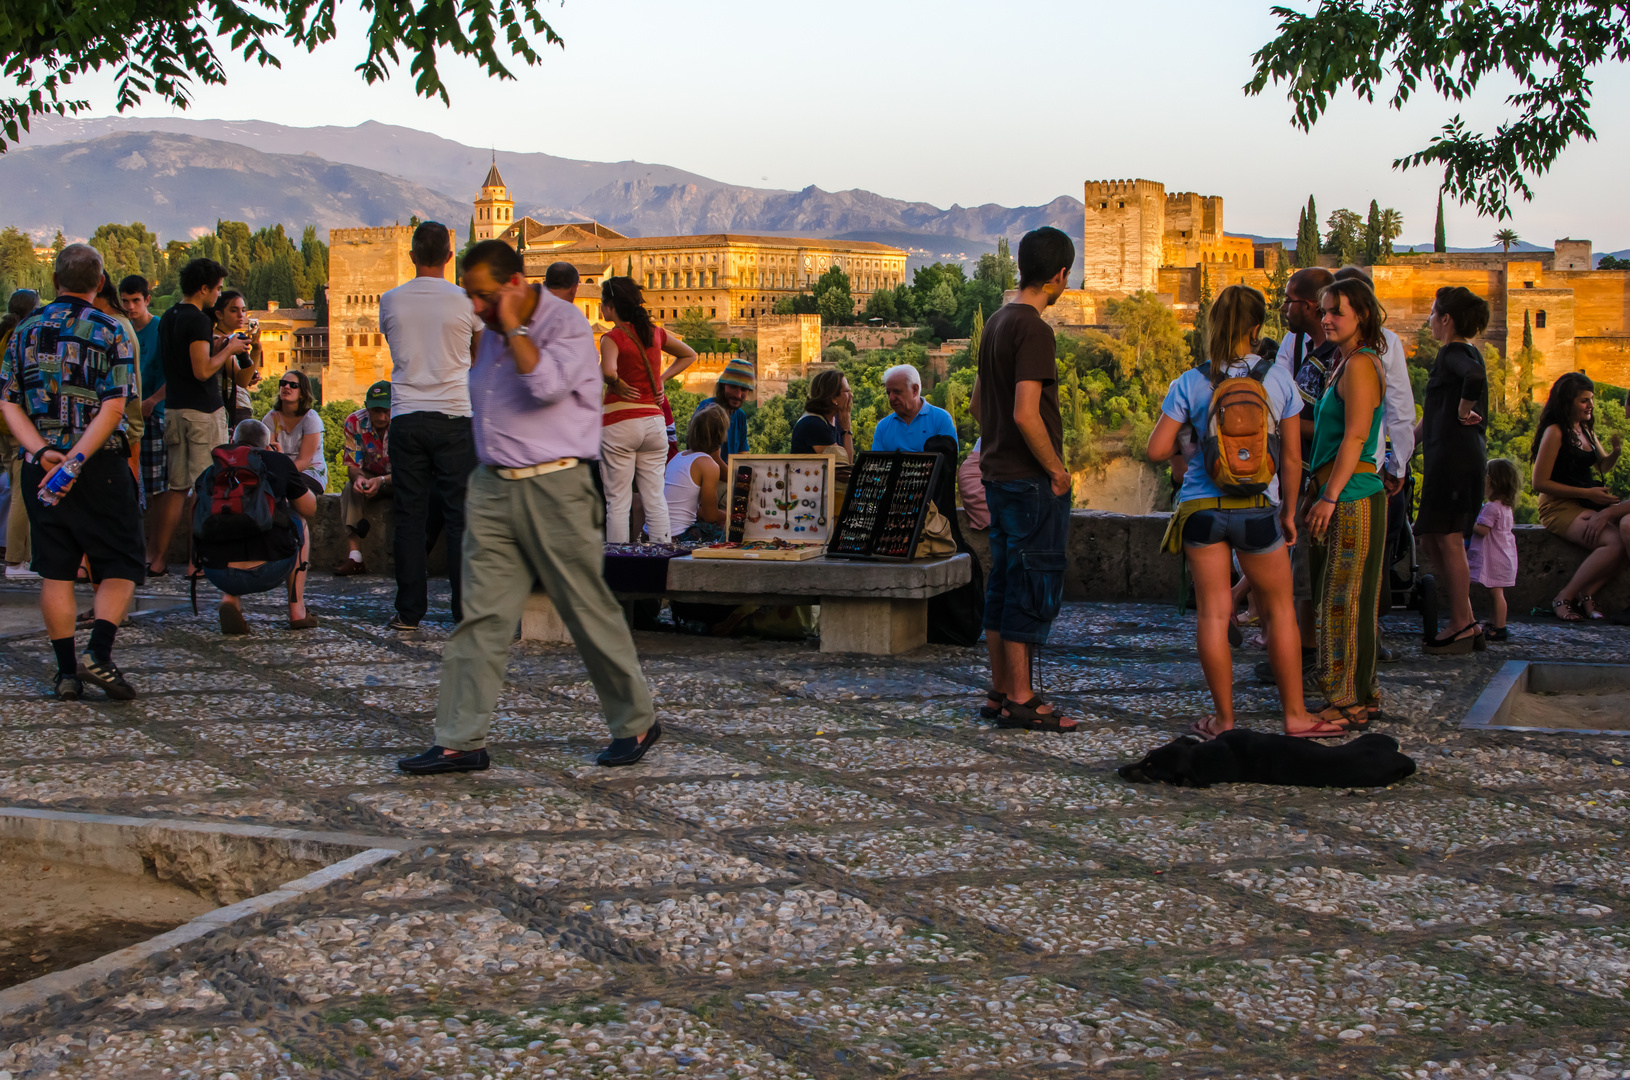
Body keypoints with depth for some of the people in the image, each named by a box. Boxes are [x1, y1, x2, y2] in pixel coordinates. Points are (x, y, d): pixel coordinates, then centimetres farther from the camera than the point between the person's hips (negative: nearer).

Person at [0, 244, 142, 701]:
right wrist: (76, 459, -16)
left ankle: (67, 672, 7)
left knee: (55, 572, 7)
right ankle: (99, 653, -13)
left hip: (40, 468, 4)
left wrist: (42, 452, -9)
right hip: (101, 468, -3)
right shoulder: (111, 333, -4)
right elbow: (113, 409, -14)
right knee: (120, 565, 5)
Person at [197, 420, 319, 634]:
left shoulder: (211, 471, 16)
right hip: (271, 572, -2)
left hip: (220, 576, 2)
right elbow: (309, 509, 23)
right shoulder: (278, 462, 9)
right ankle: (297, 611, 25)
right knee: (298, 521, 31)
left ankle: (230, 600, 11)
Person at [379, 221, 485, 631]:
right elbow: (482, 353, 14)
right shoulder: (466, 301, -3)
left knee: (409, 516, 5)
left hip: (406, 417, 2)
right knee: (460, 516, 2)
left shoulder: (390, 301, 3)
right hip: (453, 415, -2)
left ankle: (409, 610, 6)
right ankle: (465, 608, 2)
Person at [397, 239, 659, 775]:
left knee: (590, 611, 2)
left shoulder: (567, 323, -9)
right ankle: (461, 741, 1)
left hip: (551, 488, -6)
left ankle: (637, 723, 18)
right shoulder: (492, 333, 14)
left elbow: (547, 384, -27)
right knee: (481, 616, 0)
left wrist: (512, 326, -18)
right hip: (493, 489, 6)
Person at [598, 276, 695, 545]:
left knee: (618, 501, -1)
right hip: (654, 421, 5)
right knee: (655, 499, 7)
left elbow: (608, 371, -29)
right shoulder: (655, 333, 8)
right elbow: (689, 355, 23)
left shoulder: (612, 338, -10)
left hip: (620, 422, -5)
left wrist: (617, 385, -8)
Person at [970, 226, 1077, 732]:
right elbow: (1026, 414, -24)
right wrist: (1056, 469, -13)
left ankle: (1000, 692, 18)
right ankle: (1019, 700, 0)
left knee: (1004, 585, 13)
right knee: (1035, 587, -3)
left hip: (998, 475, 9)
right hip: (1032, 481, -9)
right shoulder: (1033, 330, -17)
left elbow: (978, 400, 21)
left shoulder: (996, 323, 12)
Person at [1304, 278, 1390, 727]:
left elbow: (1354, 437, -19)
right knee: (1344, 599, 14)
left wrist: (1329, 496, -20)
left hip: (1352, 498, -10)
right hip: (1348, 496, 10)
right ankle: (1363, 693, 21)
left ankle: (1349, 702, -2)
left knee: (1344, 600, -6)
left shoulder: (1360, 365, -12)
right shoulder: (1347, 363, 18)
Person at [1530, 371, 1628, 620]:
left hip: (1587, 504, 8)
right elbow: (1540, 483, -12)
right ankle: (1564, 599, -15)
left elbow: (1603, 466, 31)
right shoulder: (1555, 432, -9)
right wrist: (1587, 493, -13)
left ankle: (1587, 596, -17)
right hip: (1559, 506, -8)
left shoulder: (1586, 430, 17)